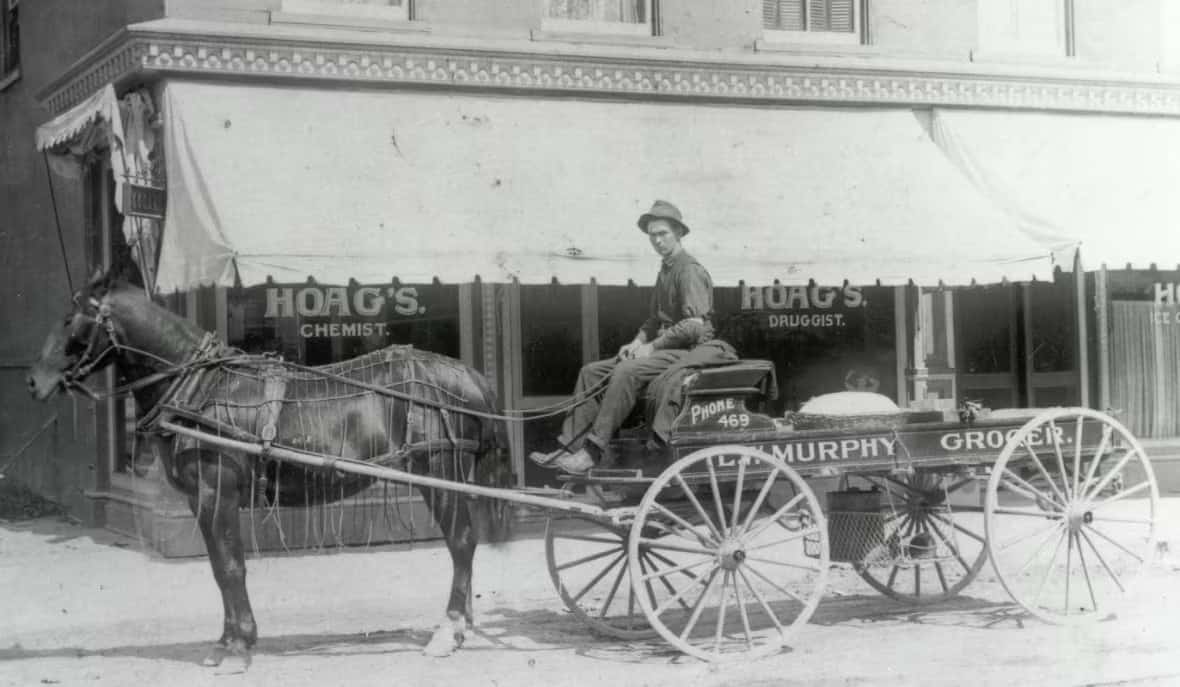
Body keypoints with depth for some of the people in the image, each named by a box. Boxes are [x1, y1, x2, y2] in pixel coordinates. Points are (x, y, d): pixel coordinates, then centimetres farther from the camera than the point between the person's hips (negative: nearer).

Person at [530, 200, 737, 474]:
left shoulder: (690, 270, -11)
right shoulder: (665, 271, 18)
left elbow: (694, 326, -20)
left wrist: (652, 346, -16)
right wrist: (637, 343, 4)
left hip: (690, 351, -9)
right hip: (666, 349, 9)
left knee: (626, 372, -31)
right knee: (592, 371, -2)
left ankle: (593, 452, -31)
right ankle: (570, 448, -9)